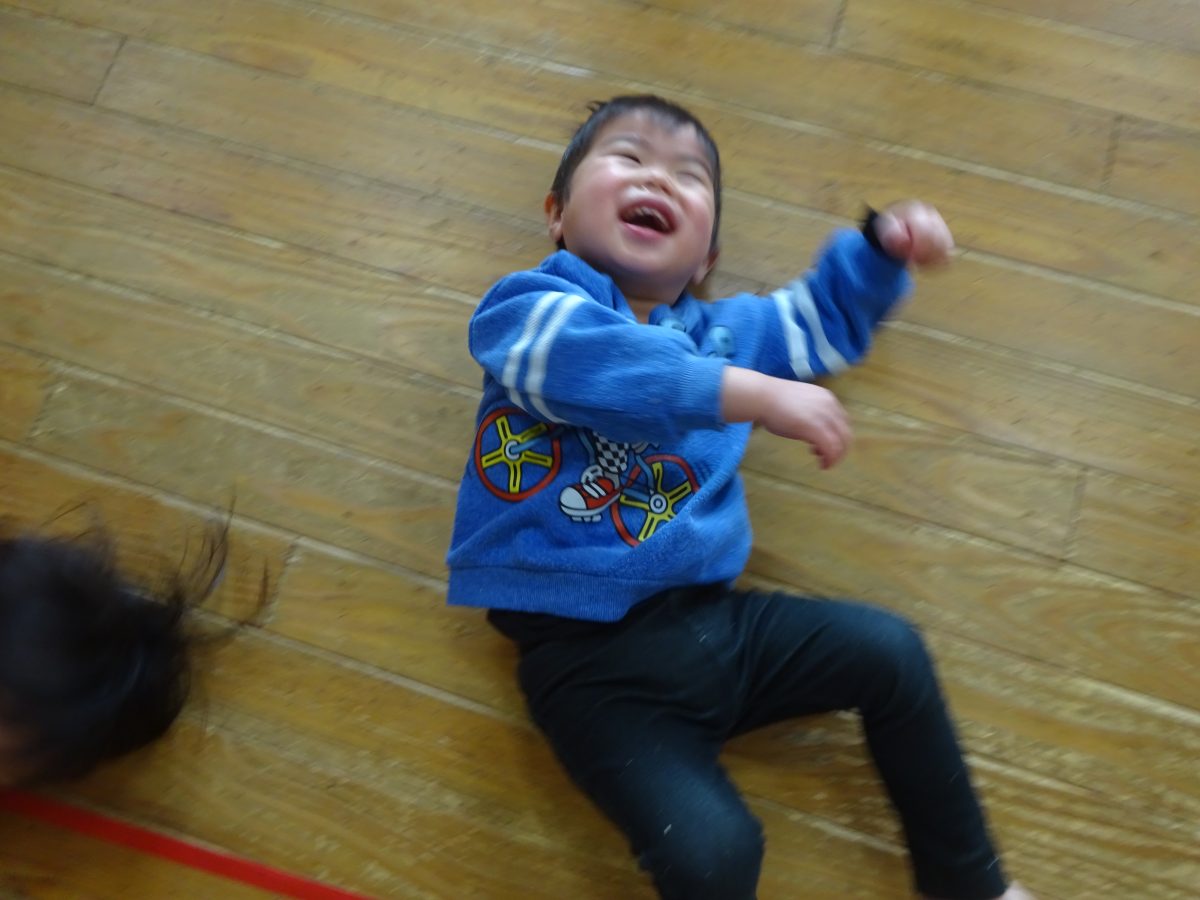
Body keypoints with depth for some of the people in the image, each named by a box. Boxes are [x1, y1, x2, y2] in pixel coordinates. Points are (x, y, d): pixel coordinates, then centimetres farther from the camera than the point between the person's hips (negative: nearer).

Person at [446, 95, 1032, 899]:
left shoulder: (721, 331, 17)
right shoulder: (528, 306, -2)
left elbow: (824, 320, 33)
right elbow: (593, 362, -26)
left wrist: (884, 242, 14)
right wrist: (752, 393, -34)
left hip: (708, 616, 6)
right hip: (593, 659, -6)